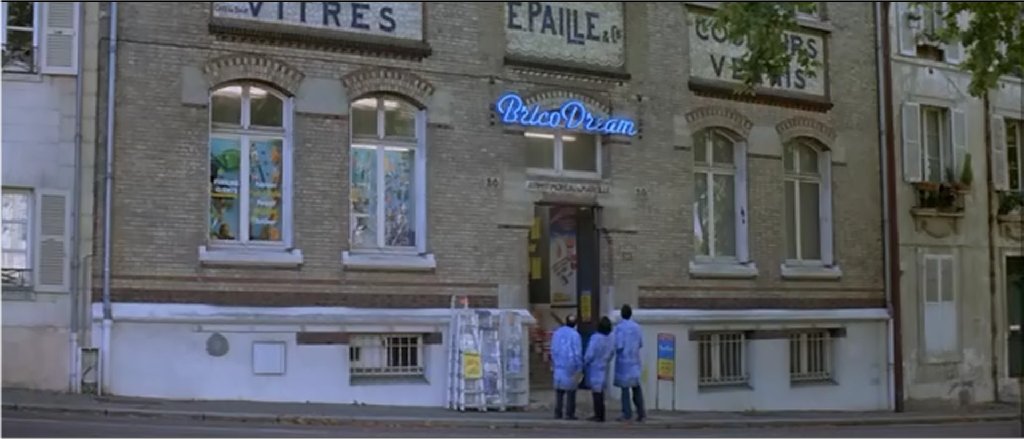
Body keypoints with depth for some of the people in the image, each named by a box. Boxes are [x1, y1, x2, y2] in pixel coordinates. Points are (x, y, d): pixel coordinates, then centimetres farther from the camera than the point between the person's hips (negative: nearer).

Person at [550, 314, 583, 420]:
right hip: (571, 367, -5)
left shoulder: (557, 333, 6)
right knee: (571, 391, 2)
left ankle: (557, 413, 9)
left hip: (559, 367, 5)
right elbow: (578, 353, -10)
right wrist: (579, 367, -3)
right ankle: (569, 414, 2)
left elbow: (553, 350, 10)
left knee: (559, 391, 10)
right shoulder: (575, 334, -10)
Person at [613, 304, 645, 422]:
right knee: (636, 387, 11)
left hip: (623, 361, -5)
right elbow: (641, 344, 9)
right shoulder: (637, 327, 3)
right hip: (635, 361, 5)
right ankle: (641, 412, 8)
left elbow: (618, 345, -16)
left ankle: (627, 413, -2)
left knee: (625, 387, -1)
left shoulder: (619, 327, -12)